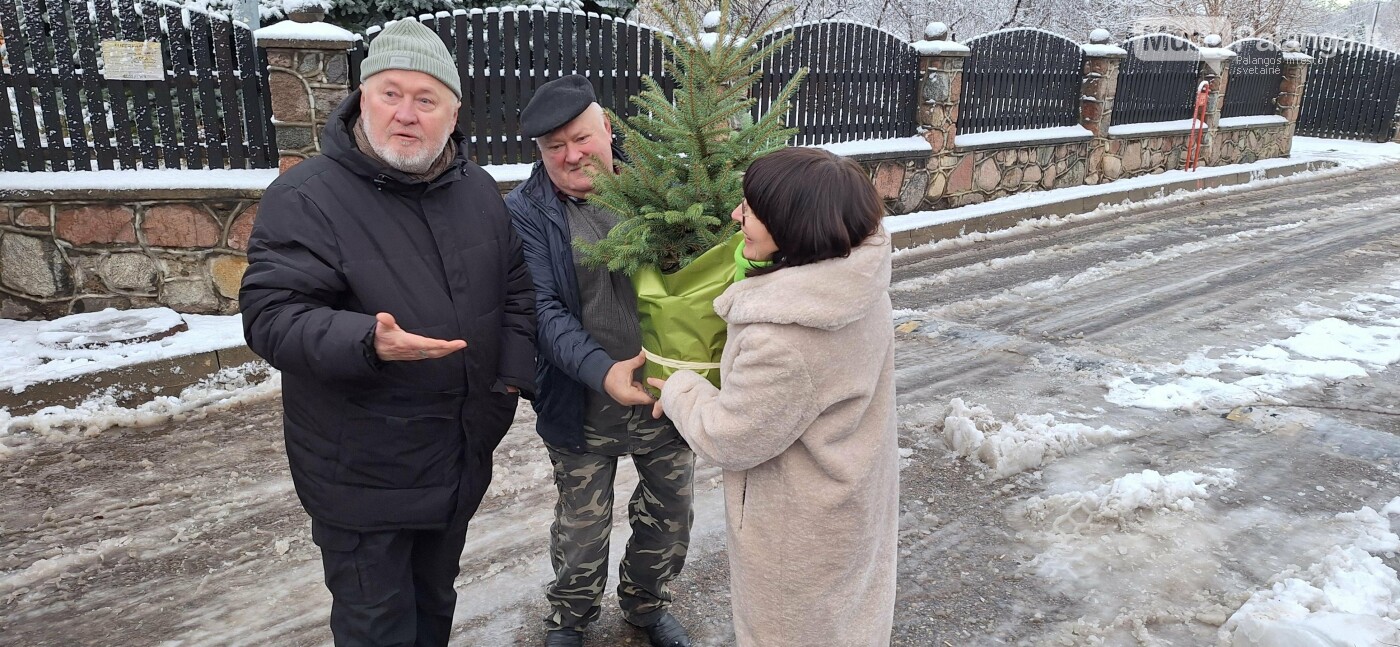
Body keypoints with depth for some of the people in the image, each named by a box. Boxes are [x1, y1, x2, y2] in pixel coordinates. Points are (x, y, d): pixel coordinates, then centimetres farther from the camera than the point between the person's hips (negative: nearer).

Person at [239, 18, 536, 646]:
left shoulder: (479, 190, 3)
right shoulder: (306, 195, -16)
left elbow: (515, 288, 11)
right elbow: (271, 316, -21)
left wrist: (514, 375, -1)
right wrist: (367, 342, -38)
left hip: (462, 459, 6)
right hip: (363, 472, -5)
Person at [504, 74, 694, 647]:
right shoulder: (526, 212, -9)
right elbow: (543, 309, -17)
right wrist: (602, 371, -32)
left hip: (669, 394, 3)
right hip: (584, 404, -2)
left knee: (670, 519, 20)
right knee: (582, 530, 16)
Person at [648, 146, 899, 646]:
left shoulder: (784, 340, -40)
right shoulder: (857, 281, -13)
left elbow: (729, 440, -24)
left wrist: (678, 391, -7)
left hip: (803, 526, -7)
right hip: (851, 499, 7)